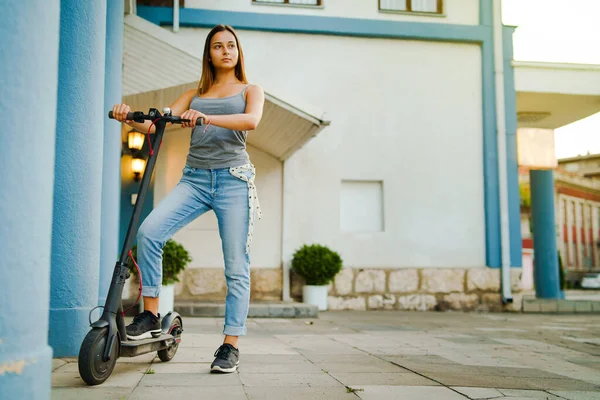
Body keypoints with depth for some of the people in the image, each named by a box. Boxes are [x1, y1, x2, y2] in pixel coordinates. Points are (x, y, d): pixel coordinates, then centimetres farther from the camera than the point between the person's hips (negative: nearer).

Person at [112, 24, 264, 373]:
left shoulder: (251, 90, 13)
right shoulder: (194, 94, 21)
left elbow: (252, 121, -10)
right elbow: (158, 124, 9)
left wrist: (207, 118, -24)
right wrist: (131, 119, -12)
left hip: (233, 178, -2)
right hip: (194, 178, 3)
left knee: (236, 266, -6)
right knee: (149, 231, -21)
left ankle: (231, 345, 2)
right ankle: (151, 314, -6)